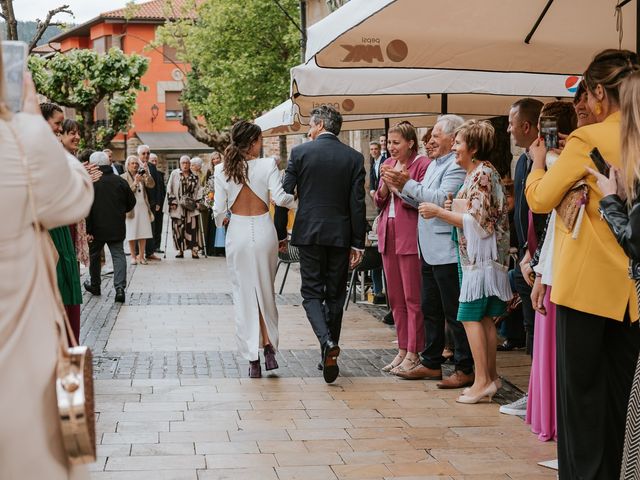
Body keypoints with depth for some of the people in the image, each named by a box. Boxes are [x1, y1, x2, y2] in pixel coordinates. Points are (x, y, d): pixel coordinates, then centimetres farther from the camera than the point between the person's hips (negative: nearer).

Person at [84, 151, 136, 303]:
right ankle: (120, 287, -13)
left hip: (97, 228, -2)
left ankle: (94, 285, 31)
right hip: (117, 227, 2)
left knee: (94, 255, 16)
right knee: (118, 255, 2)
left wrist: (88, 230, -12)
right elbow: (131, 202, 9)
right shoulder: (120, 181, 0)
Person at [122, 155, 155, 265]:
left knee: (143, 233, 0)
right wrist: (135, 182, -18)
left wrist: (147, 175, -15)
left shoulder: (142, 176, 13)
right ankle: (133, 256, 5)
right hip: (131, 208, -3)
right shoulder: (123, 177, 2)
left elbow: (151, 185, -1)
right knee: (132, 234, -2)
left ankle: (141, 256, 5)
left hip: (143, 207, 3)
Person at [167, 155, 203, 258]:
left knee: (192, 228, -7)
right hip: (178, 206, -1)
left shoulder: (194, 177, 13)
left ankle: (194, 250, -7)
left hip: (191, 206, 1)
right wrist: (172, 201, -5)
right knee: (178, 228, -2)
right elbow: (169, 189, 2)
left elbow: (198, 190, 15)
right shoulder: (174, 174, 5)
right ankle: (180, 250, 6)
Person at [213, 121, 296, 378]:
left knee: (244, 294, 6)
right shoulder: (268, 165, -7)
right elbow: (279, 197, -17)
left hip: (238, 234, 1)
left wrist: (222, 222, 19)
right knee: (266, 291, 16)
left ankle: (253, 360, 5)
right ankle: (269, 346, 7)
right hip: (264, 231, -1)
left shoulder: (222, 170, -1)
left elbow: (219, 210, -1)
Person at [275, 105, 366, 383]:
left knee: (312, 292, 3)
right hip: (340, 235, 2)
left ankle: (327, 342, -21)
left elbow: (285, 195, -3)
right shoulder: (354, 158, 1)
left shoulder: (300, 152, -3)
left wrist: (280, 234, 7)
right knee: (335, 295, 11)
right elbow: (357, 203, -1)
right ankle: (330, 352, 16)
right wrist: (357, 243, 2)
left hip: (308, 233, -2)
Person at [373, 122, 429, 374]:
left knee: (412, 299, -3)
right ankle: (402, 350, 19)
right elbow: (379, 201, 15)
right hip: (389, 235, 8)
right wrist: (385, 183, -3)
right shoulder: (388, 164, 14)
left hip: (410, 236, -8)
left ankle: (413, 354, 3)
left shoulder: (422, 164, -9)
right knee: (395, 299, 11)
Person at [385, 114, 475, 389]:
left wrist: (407, 185, -19)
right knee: (431, 309, 16)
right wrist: (400, 187, 7)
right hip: (429, 250, 10)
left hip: (447, 251, -10)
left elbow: (441, 199, -25)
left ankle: (465, 369, 2)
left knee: (454, 313, -5)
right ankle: (431, 363, 25)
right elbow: (422, 201, 20)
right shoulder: (434, 164, 18)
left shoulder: (457, 166, -14)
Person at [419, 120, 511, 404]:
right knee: (484, 317, 10)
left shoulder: (482, 174, -14)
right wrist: (449, 210, 8)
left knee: (470, 316, -10)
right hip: (478, 255, 10)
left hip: (481, 256, -10)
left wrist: (440, 212, -13)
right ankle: (491, 376, 15)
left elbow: (479, 221, -18)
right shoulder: (477, 173, 16)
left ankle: (482, 380, -8)